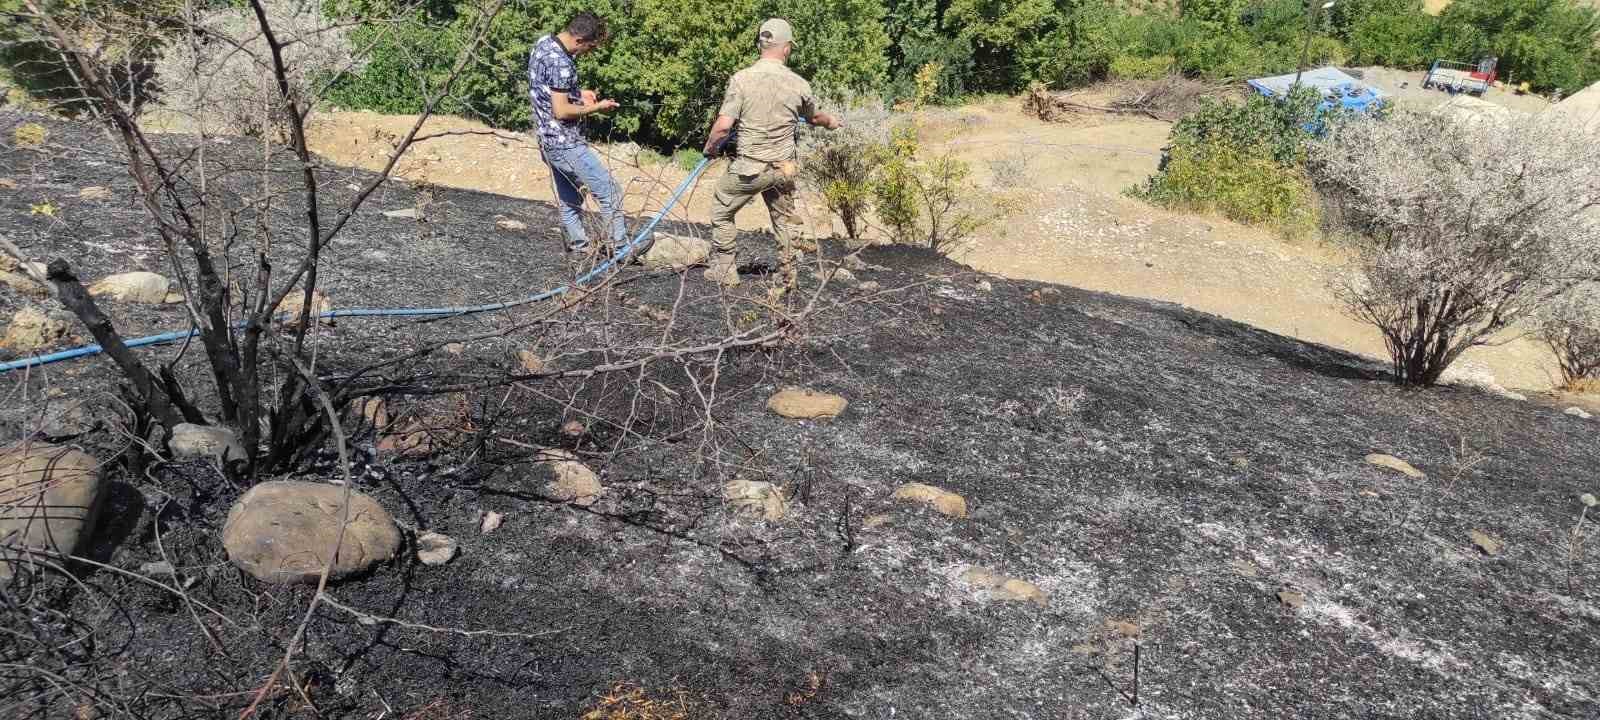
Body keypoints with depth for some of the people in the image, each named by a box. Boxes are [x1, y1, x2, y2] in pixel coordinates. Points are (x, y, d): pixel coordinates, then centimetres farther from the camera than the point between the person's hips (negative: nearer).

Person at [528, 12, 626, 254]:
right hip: (566, 143, -10)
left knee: (569, 198, 18)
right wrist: (596, 108, -11)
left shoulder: (543, 43, 6)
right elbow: (561, 111, -23)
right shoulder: (561, 64, -24)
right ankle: (622, 246, 2)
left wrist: (579, 93, 10)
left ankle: (579, 247, 26)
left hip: (549, 141, 10)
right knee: (609, 192, -3)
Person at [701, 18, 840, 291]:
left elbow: (723, 126, -18)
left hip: (748, 167, -3)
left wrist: (710, 147, 2)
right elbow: (814, 117, 17)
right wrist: (830, 122, 40)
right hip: (783, 167, 3)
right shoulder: (799, 84, -3)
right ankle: (787, 280, 24)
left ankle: (725, 270, 21)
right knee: (785, 220, 18)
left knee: (721, 211, 18)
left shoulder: (741, 79, -14)